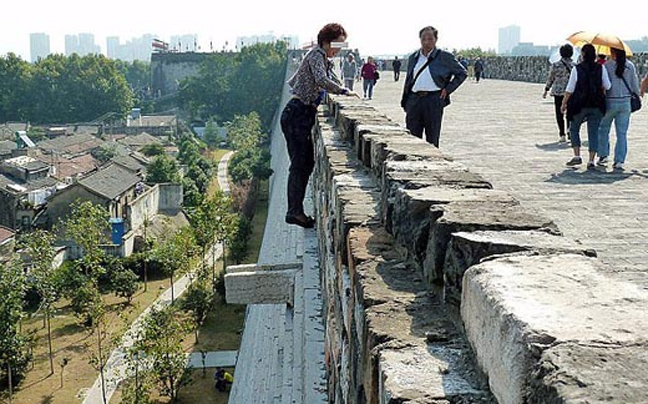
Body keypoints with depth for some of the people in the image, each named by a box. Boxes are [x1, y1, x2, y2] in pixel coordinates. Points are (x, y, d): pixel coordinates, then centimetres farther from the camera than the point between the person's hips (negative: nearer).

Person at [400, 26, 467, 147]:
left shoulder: (444, 57, 3)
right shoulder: (413, 58, 15)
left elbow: (462, 73, 10)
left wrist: (448, 89, 1)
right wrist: (405, 103, 14)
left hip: (434, 101, -3)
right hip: (414, 99, 4)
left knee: (432, 138, 2)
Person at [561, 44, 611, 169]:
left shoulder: (576, 69, -8)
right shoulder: (601, 68, -2)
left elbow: (570, 89, -7)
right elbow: (607, 86, -1)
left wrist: (564, 103, 3)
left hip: (579, 105, -2)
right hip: (596, 106, 2)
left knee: (574, 129, 16)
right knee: (593, 132, 7)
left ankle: (577, 156, 6)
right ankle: (591, 160, 3)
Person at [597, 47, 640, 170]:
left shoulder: (606, 65, -8)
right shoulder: (630, 66, 1)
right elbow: (635, 85, 5)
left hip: (610, 102, -3)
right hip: (625, 102, 3)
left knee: (603, 130, 16)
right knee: (622, 133, 5)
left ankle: (603, 155, 11)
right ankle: (619, 161, 3)